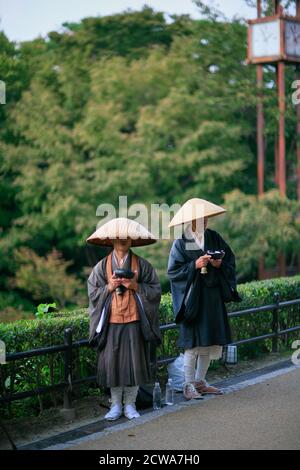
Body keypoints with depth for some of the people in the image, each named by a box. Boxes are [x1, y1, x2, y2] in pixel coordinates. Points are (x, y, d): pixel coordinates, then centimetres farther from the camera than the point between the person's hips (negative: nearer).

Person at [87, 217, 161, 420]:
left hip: (134, 321, 0)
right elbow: (93, 293, 6)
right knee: (112, 362, 0)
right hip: (111, 321, 0)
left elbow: (156, 290, 2)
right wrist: (109, 287, -11)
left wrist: (136, 286, -13)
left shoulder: (142, 265, 4)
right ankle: (116, 404, 13)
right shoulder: (102, 266, 6)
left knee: (134, 361, 1)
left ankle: (130, 404, 13)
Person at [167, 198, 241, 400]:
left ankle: (200, 381, 20)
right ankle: (188, 385, 4)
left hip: (213, 296, 5)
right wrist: (195, 266, -19)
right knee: (193, 343, -5)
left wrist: (219, 264, -9)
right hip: (193, 298, -5)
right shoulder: (181, 244, -6)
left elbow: (230, 260, 11)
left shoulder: (214, 238, 7)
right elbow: (173, 271, -8)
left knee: (211, 342, 8)